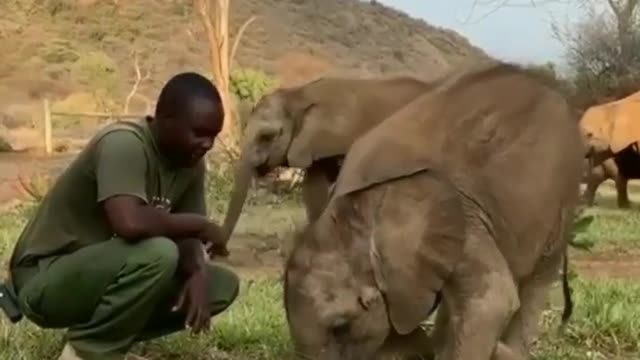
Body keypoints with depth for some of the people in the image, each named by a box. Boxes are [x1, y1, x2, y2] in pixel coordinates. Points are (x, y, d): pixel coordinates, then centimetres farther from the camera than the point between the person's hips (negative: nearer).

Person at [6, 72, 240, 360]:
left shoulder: (190, 163, -1)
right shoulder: (125, 144, -26)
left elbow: (182, 236, 2)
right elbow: (130, 223, -42)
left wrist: (198, 274, -20)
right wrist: (199, 224, -26)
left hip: (107, 272, 8)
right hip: (44, 281, -8)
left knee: (222, 285, -1)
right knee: (158, 253, -34)